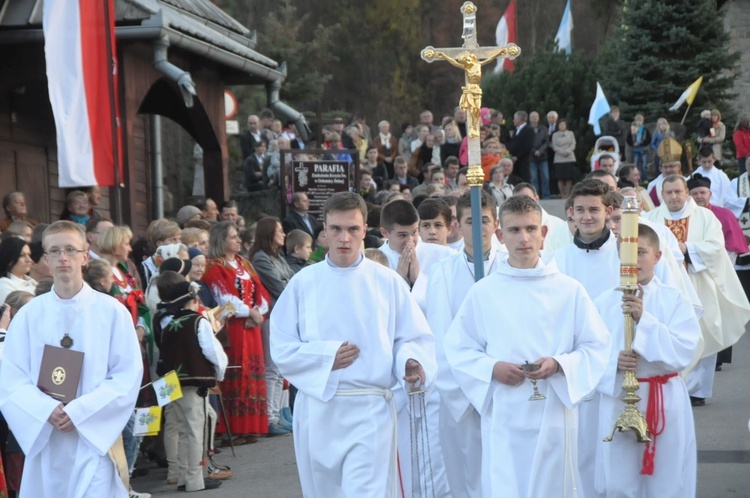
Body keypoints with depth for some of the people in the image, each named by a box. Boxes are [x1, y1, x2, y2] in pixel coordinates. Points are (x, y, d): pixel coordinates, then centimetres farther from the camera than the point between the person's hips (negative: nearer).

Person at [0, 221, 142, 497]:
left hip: (95, 438, -2)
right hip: (44, 438, 2)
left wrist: (79, 412, -14)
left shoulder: (112, 311, -1)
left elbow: (128, 375, -5)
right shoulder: (28, 315, 4)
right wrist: (47, 411, -16)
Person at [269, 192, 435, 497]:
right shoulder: (304, 282, 3)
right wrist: (326, 356, -11)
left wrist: (411, 362, -19)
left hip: (370, 410, -2)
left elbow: (415, 338, 2)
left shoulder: (387, 282, 1)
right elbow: (281, 347, 2)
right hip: (317, 410, 2)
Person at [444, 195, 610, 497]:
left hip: (553, 414, 1)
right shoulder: (483, 292, 1)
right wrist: (491, 368, -12)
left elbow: (596, 347, 3)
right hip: (503, 417, 0)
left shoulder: (569, 290, 0)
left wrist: (559, 365, -15)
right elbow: (457, 349, 6)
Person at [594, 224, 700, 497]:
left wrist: (643, 319, -20)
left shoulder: (674, 300, -3)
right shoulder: (604, 302, 0)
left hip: (666, 401, -1)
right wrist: (613, 362, -19)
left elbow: (683, 353, -13)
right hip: (618, 399, 1)